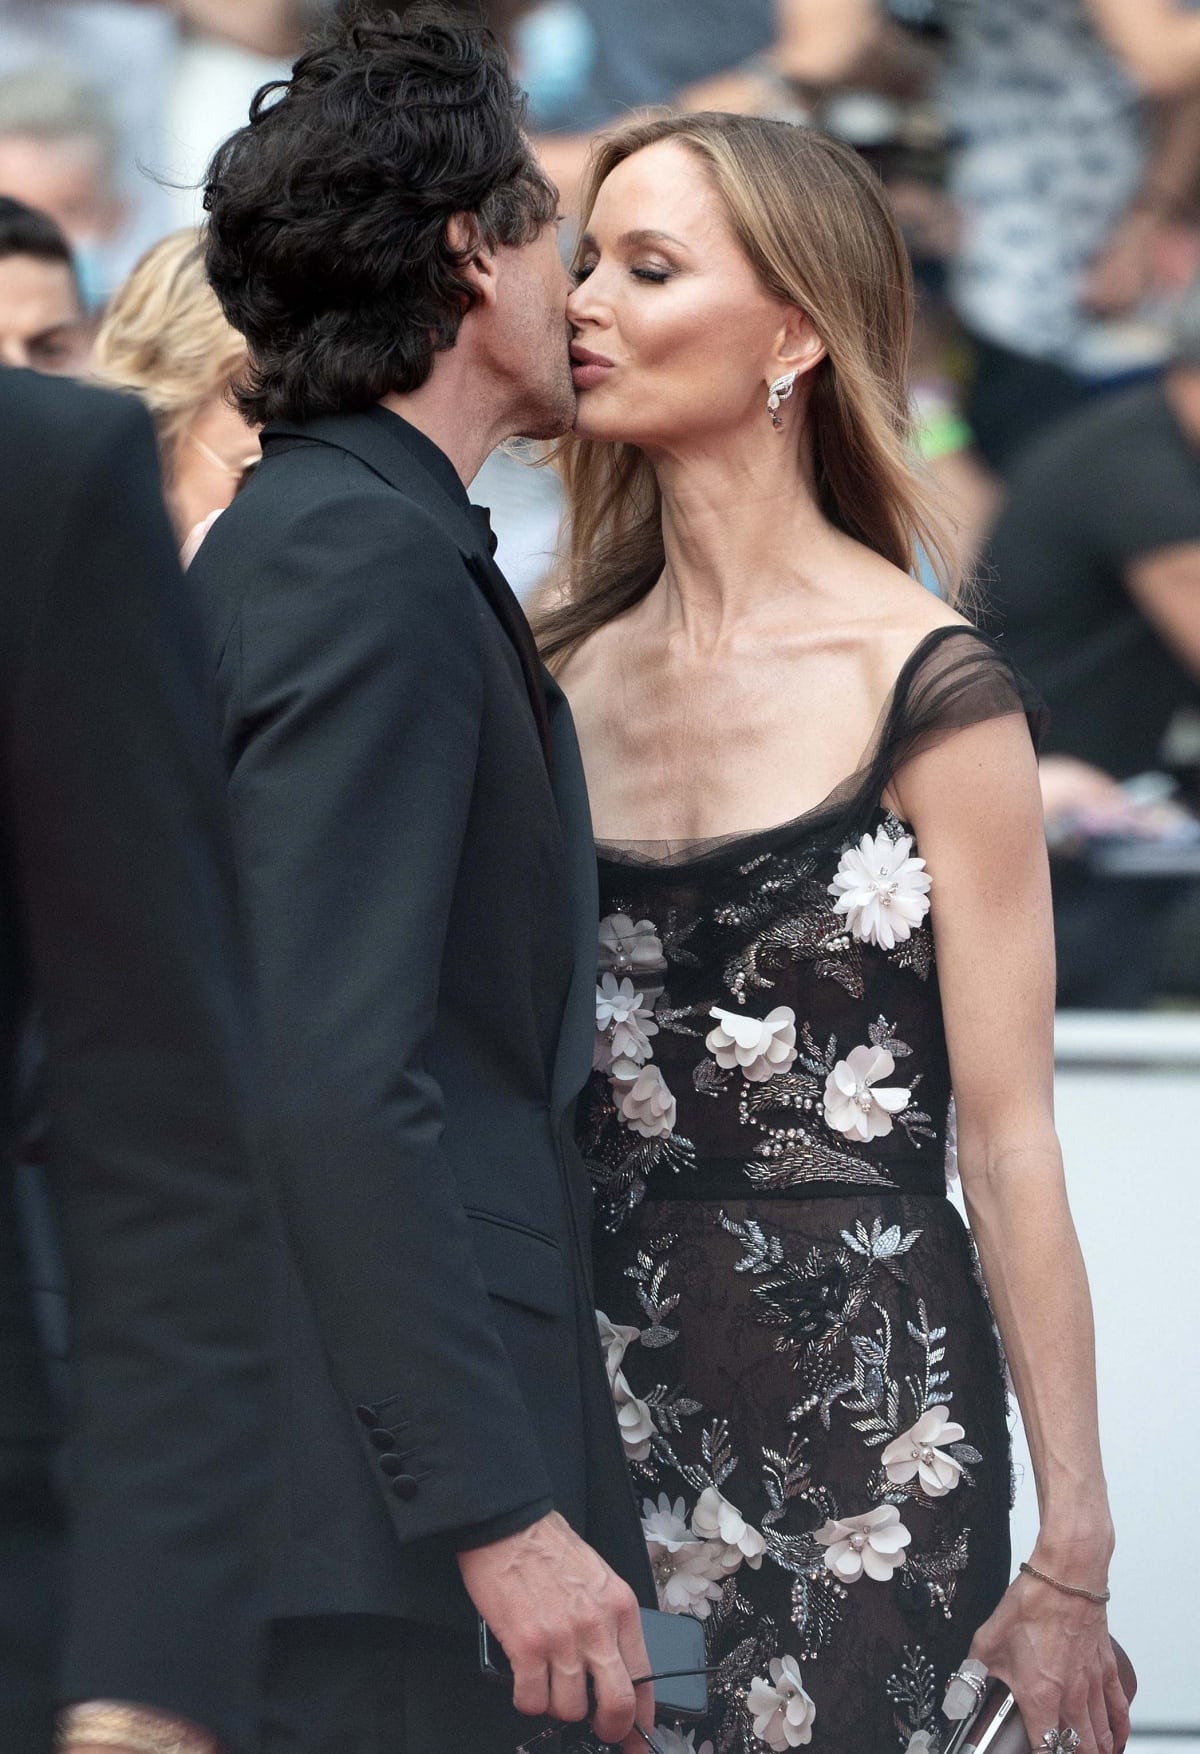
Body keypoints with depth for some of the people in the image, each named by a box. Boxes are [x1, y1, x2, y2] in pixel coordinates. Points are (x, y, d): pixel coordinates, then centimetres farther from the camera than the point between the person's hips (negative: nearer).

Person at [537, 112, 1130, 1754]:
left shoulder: (924, 687, -6)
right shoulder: (564, 668, 8)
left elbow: (1006, 1142, -7)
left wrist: (1070, 1562, -9)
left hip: (865, 1429, -5)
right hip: (610, 1399, 5)